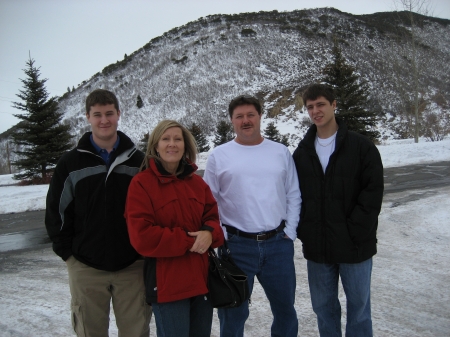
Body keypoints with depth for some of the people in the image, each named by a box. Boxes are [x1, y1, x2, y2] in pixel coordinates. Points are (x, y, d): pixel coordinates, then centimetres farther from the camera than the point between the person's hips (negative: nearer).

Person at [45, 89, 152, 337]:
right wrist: (67, 251, -1)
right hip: (86, 268, 0)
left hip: (132, 265, 0)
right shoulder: (70, 163, 0)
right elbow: (56, 211, 4)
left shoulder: (138, 161, 1)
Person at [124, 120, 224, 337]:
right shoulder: (141, 183, -9)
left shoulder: (197, 182, 10)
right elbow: (142, 237, -15)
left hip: (202, 279, 6)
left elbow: (213, 218, 10)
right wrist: (188, 241, -16)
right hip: (167, 284, -6)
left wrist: (209, 234, -14)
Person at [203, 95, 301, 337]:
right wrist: (221, 238, -5)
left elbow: (293, 196, 8)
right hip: (236, 245, -2)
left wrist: (289, 232, 0)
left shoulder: (281, 152, 6)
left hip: (279, 244, 2)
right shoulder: (218, 156, 0)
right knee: (233, 312, 12)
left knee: (285, 308, 18)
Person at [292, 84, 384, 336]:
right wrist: (303, 231, -3)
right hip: (316, 248, 3)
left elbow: (373, 193, -9)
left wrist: (354, 233, -13)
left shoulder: (362, 147, -4)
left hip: (355, 247, -3)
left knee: (359, 306, 10)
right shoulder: (302, 152, 7)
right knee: (323, 307, 15)